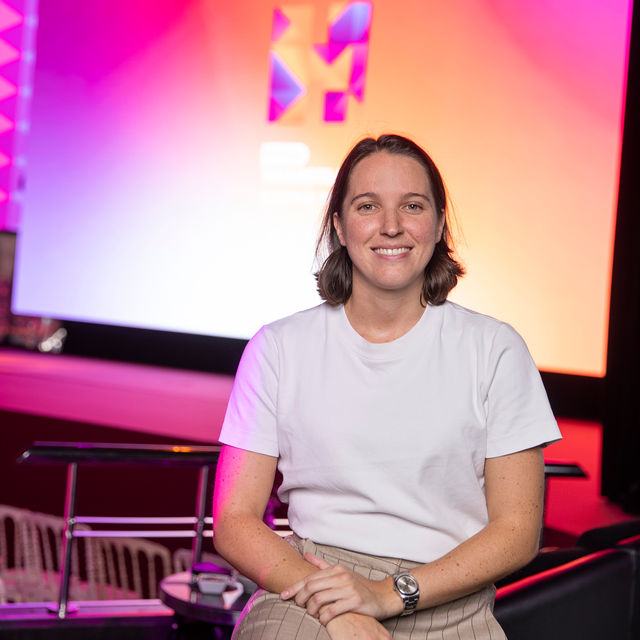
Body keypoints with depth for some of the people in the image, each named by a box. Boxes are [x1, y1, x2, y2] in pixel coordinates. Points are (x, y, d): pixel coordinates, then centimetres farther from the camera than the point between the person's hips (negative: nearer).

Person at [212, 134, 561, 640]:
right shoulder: (278, 348, 6)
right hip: (306, 581, -1)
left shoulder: (494, 350, 4)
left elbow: (518, 532, 3)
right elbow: (234, 523, 3)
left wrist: (391, 593, -11)